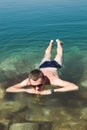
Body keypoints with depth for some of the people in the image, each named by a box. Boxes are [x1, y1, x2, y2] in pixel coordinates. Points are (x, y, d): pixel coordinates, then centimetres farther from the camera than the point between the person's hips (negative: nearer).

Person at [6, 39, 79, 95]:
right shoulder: (29, 80, -43)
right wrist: (26, 90, -58)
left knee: (59, 54, 32)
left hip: (54, 65, -2)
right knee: (47, 55, 36)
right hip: (43, 66, 2)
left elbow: (75, 87, -59)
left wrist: (52, 90, -65)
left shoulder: (52, 80, -50)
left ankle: (58, 42, 60)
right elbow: (8, 89, -44)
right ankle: (51, 43, 65)